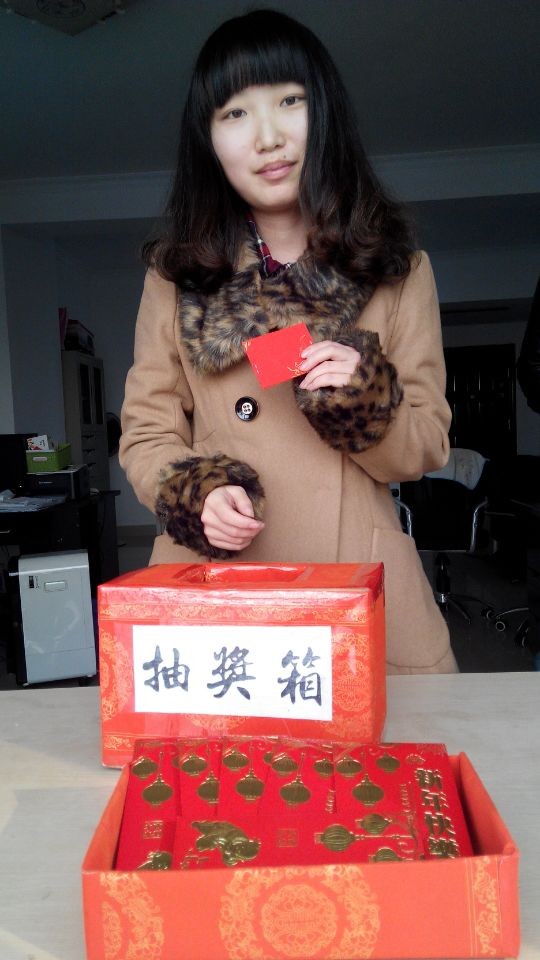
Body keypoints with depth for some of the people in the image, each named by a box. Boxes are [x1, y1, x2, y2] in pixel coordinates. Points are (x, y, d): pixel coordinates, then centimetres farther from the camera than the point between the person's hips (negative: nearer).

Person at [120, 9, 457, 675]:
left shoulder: (399, 272, 5)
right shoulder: (176, 277, 5)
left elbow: (426, 449, 4)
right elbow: (145, 435, 6)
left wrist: (363, 399, -16)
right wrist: (196, 492, -14)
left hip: (360, 589, 0)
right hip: (211, 592, 1)